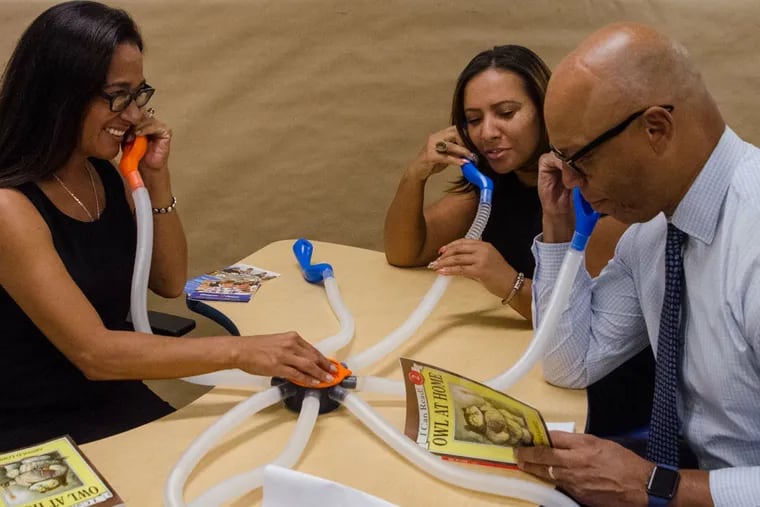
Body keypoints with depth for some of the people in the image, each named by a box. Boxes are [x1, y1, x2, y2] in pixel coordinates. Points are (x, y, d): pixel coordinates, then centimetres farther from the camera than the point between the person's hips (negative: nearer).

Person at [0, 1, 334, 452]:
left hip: (116, 403, 6)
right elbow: (93, 352, -27)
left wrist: (156, 177, -6)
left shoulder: (103, 172, 2)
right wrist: (238, 351, -33)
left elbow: (170, 283, 6)